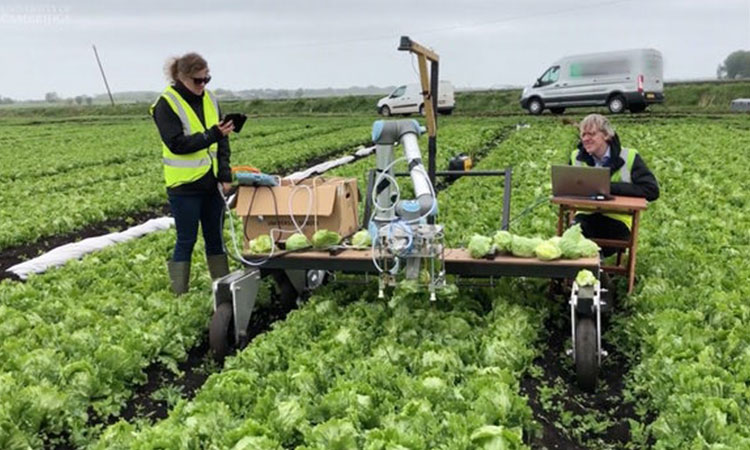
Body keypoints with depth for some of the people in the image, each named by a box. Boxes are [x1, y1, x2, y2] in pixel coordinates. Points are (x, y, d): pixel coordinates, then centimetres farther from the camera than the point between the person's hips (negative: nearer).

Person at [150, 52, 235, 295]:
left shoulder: (210, 99, 8)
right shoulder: (166, 104, -9)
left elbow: (222, 141, 9)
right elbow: (177, 144, -18)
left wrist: (225, 174, -1)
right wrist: (211, 135, -26)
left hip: (211, 182, 5)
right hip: (185, 185, -5)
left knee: (215, 237, 12)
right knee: (187, 240, 2)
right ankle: (180, 294, 15)